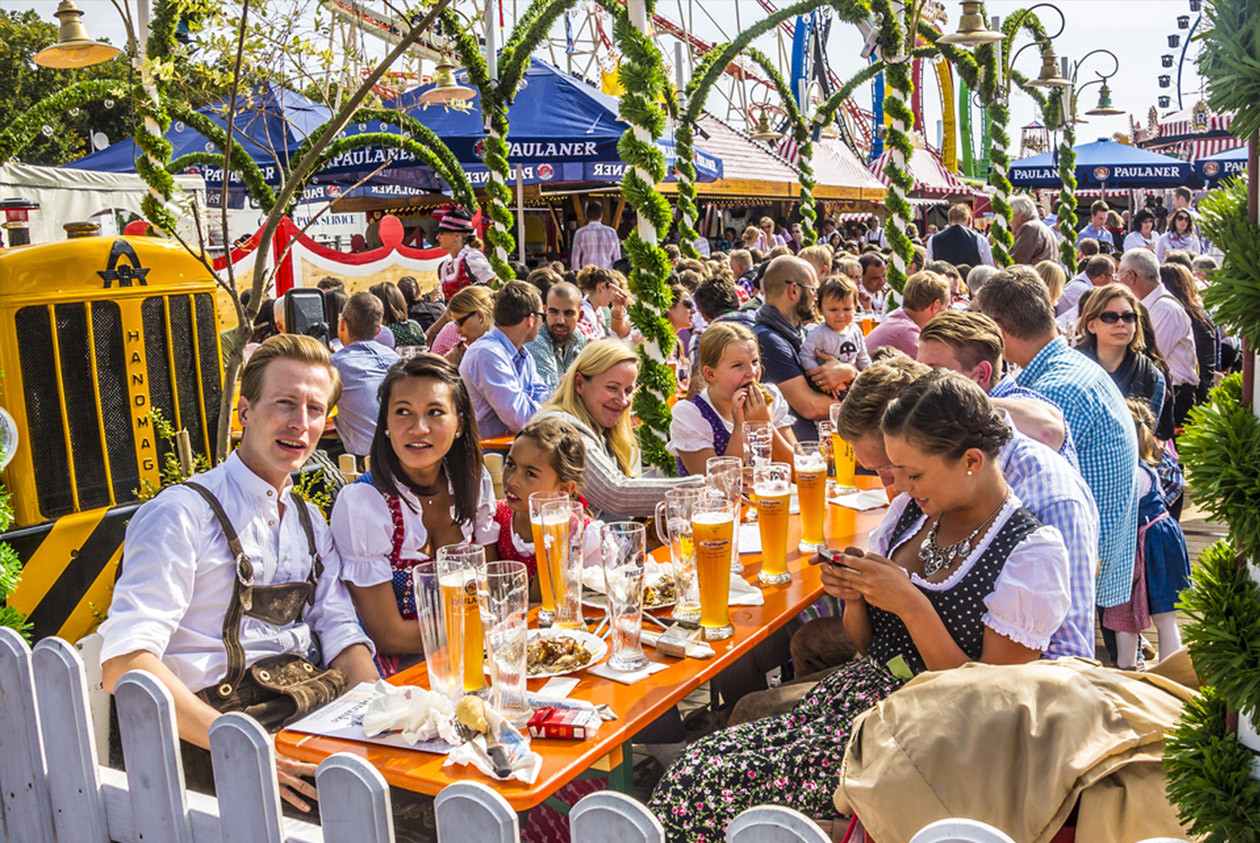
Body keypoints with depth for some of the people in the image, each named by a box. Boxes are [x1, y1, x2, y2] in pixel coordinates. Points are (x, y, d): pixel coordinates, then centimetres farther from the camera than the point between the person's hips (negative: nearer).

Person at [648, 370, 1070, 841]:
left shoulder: (1033, 554, -12)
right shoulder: (912, 508, 8)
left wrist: (911, 605, -21)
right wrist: (856, 595, -7)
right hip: (853, 693, 7)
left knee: (717, 791, -21)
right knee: (692, 767, -17)